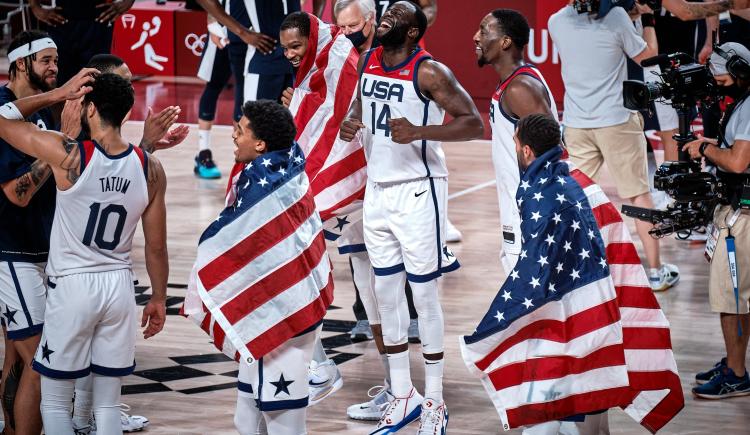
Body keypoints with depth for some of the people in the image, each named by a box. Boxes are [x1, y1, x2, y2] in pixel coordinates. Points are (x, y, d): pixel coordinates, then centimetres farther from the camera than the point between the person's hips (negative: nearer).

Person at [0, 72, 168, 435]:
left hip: (72, 286, -4)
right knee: (108, 403, 13)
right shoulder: (151, 169, -4)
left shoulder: (67, 155, -16)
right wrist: (158, 299, 15)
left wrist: (56, 95, 2)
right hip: (119, 286, 4)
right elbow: (156, 247, 3)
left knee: (55, 403, 8)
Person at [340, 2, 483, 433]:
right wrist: (350, 121, 1)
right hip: (378, 188, 7)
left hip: (418, 191, -7)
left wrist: (419, 132, -31)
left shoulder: (429, 71, -16)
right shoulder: (368, 61, 5)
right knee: (387, 294, 10)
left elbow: (474, 123, -19)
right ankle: (404, 397, 21)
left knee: (424, 294, -1)